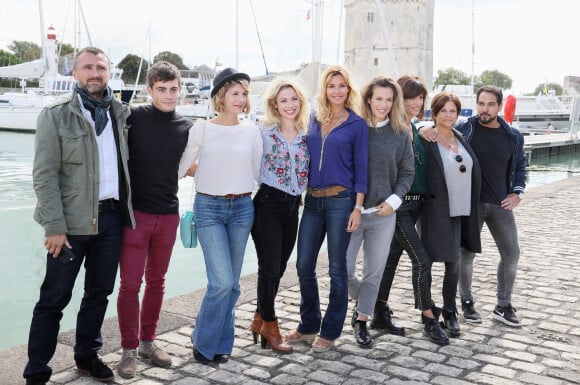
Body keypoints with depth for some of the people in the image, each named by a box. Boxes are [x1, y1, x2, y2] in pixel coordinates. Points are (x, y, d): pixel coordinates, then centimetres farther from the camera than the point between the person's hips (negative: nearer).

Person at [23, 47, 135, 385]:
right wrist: (54, 227, -15)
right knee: (54, 299, 3)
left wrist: (126, 207, 4)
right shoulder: (56, 116, -4)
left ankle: (87, 355, 32)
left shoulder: (121, 114, 9)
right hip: (73, 220, -4)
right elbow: (45, 175, -9)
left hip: (112, 217, 5)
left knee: (99, 293, 15)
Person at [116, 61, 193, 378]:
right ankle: (129, 349, 15)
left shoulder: (186, 127, 4)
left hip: (168, 215, 4)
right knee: (130, 283, 0)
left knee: (156, 281, 13)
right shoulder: (133, 117, -8)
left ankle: (147, 342, 28)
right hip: (134, 211, -3)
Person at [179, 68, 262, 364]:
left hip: (242, 208, 3)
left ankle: (222, 342, 25)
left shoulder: (251, 131, 5)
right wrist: (212, 173, 6)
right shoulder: (202, 128, -3)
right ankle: (204, 343, 10)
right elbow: (183, 167, 1)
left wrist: (228, 173, 11)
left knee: (231, 283, 9)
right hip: (209, 208, -3)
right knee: (222, 281, -11)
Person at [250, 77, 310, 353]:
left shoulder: (306, 135, 8)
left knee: (278, 268, 12)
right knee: (270, 268, -1)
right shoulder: (264, 132, -6)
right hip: (268, 204, -5)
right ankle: (269, 324, 16)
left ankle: (260, 319, 29)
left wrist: (300, 194, 11)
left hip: (292, 207, 5)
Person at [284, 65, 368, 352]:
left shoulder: (357, 124, 0)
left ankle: (330, 331, 17)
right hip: (313, 200, 4)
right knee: (304, 266, 6)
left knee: (337, 269, 4)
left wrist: (357, 208, -9)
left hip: (340, 201, -4)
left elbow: (361, 168, -3)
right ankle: (308, 325, 24)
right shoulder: (314, 120, 11)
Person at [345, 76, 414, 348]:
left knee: (374, 271, 8)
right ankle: (362, 300, 31)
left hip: (383, 213, 1)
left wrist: (393, 201, -5)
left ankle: (362, 320, 27)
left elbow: (407, 173, 8)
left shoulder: (401, 134, 3)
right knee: (343, 268, -2)